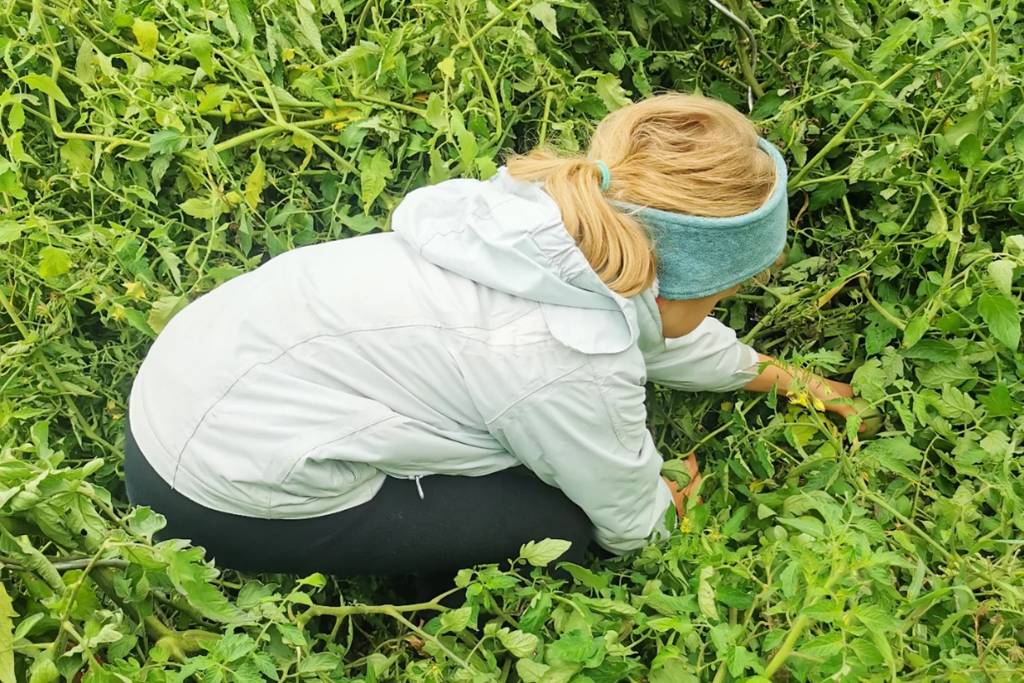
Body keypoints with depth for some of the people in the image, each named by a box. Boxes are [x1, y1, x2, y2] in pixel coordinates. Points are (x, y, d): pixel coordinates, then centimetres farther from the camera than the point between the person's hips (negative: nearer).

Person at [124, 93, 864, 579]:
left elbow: (670, 330, 18)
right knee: (558, 525, -4)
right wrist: (676, 495, 18)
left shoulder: (564, 226, -2)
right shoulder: (571, 363, -25)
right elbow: (634, 528, -5)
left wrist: (789, 379, 32)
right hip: (225, 488, -8)